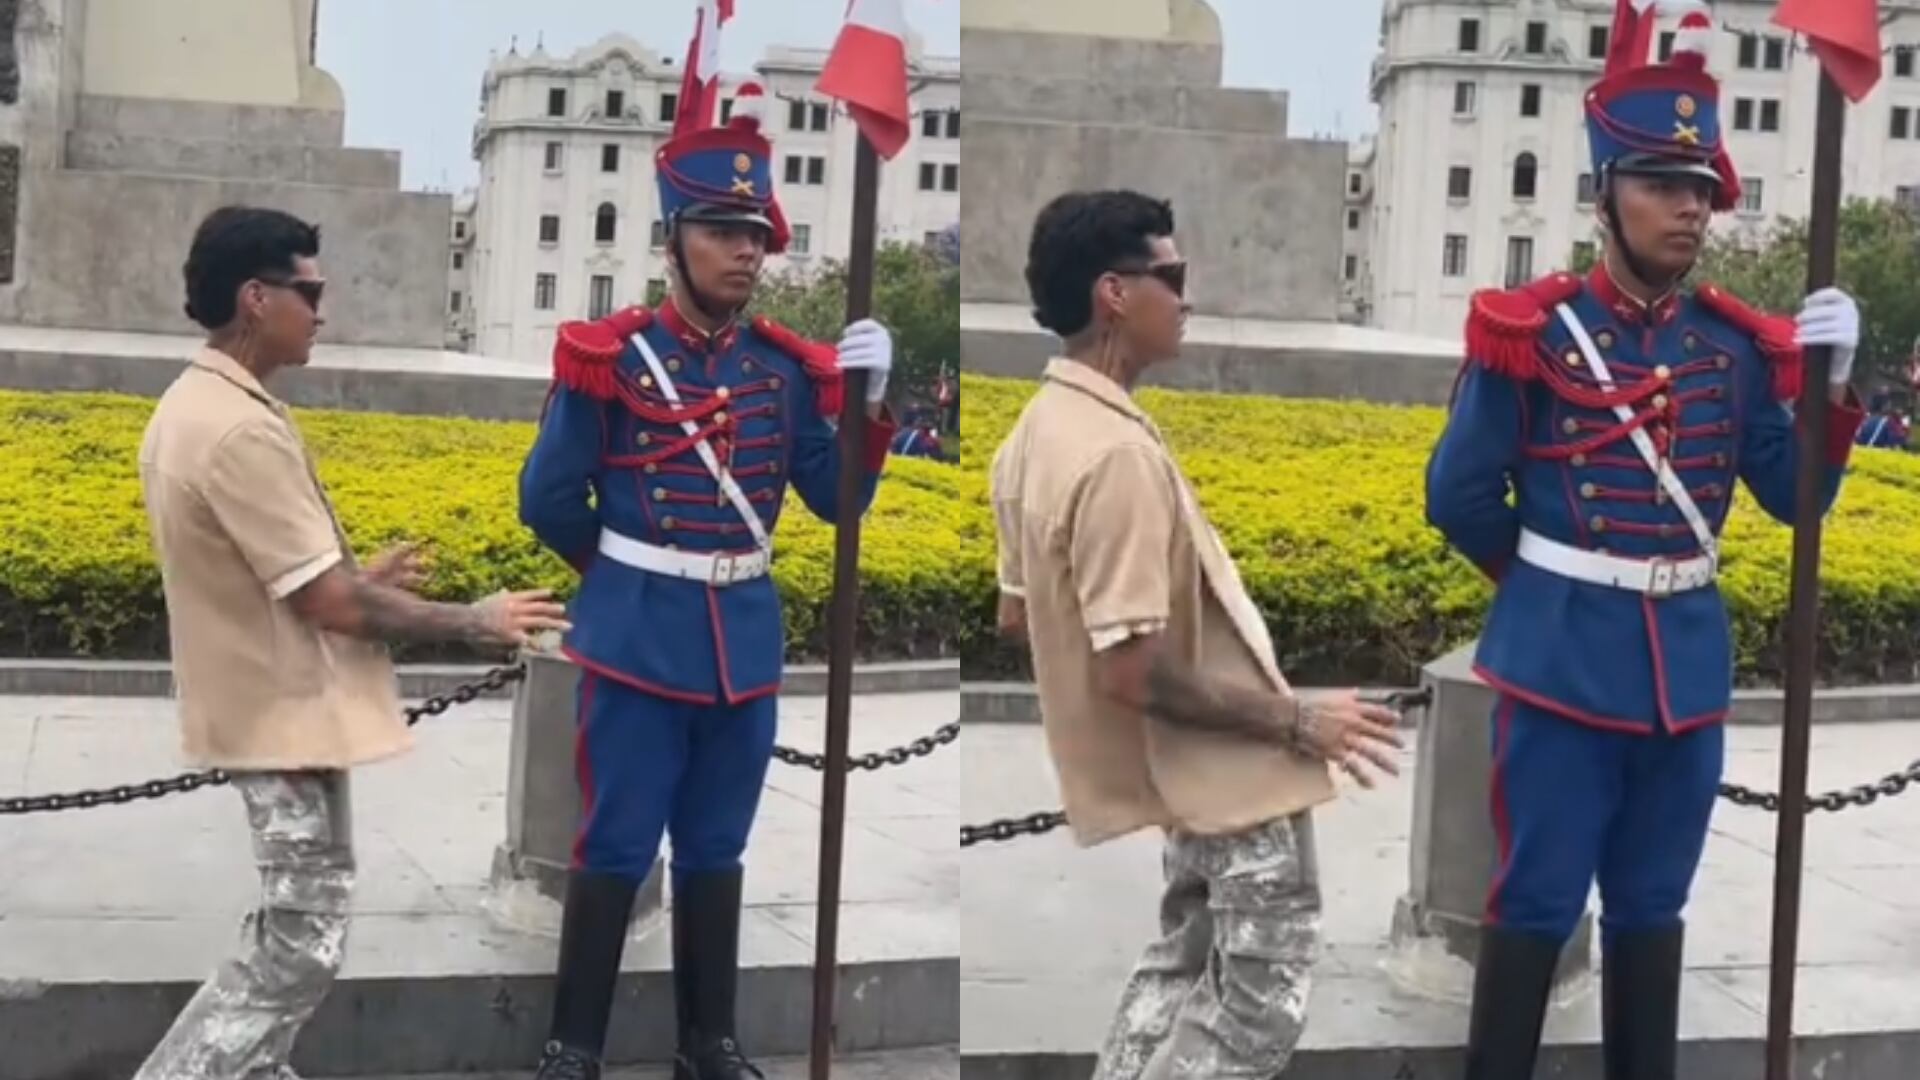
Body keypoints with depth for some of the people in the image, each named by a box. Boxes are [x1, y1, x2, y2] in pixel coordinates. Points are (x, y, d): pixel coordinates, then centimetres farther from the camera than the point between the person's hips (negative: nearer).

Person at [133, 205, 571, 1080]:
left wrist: (356, 579, 20)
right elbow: (330, 604, -22)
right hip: (289, 717, -10)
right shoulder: (241, 430, -24)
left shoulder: (191, 406, 8)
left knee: (288, 929, 19)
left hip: (265, 706, 10)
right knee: (299, 949, -3)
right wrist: (475, 622, -11)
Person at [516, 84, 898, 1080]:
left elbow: (838, 502, 2)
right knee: (616, 850, 2)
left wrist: (870, 401, -12)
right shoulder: (611, 358, -10)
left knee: (716, 849, 14)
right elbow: (547, 499, -3)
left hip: (748, 634, 4)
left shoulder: (786, 366, 3)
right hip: (637, 636, -4)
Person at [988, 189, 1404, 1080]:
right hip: (1231, 771, -10)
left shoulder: (1036, 434, 3)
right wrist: (1298, 720, -20)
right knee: (1259, 1000, 2)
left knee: (1187, 960, 22)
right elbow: (1131, 674, -28)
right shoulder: (1117, 452, -28)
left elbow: (1016, 614, 14)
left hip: (1193, 770, 10)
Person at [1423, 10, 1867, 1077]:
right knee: (1538, 901, 2)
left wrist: (1829, 382, -11)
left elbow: (1796, 498, 3)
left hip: (1689, 659, 4)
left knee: (1652, 903, 15)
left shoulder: (1738, 343, 3)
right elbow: (1460, 496, -3)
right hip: (1563, 656, -4)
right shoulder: (1533, 332, -9)